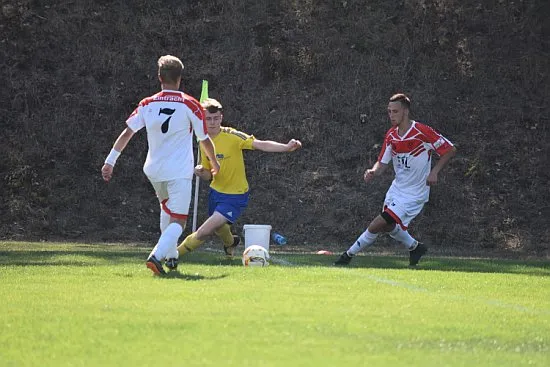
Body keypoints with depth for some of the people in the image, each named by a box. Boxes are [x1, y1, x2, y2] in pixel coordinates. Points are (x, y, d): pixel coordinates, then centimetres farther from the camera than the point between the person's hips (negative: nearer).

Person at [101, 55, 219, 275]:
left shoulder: (147, 104, 0)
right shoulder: (190, 105, -8)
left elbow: (127, 133, 0)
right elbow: (205, 140, 0)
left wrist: (110, 161, 5)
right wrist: (214, 164, 17)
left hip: (154, 170, 4)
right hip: (180, 172, -4)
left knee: (167, 208, 31)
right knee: (178, 221, -5)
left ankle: (171, 255, 33)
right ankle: (157, 255, -29)